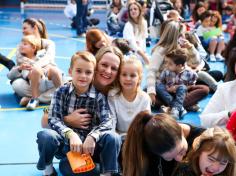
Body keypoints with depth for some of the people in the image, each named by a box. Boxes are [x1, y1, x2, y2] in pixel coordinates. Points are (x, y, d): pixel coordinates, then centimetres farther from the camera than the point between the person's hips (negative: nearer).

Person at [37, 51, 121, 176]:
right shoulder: (61, 92, -4)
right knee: (46, 136, -32)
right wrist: (71, 134, -31)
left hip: (88, 144, 0)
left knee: (113, 138, -28)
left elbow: (107, 121, -14)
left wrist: (92, 136, -34)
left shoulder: (99, 97, -3)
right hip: (65, 142, 0)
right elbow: (53, 119, -13)